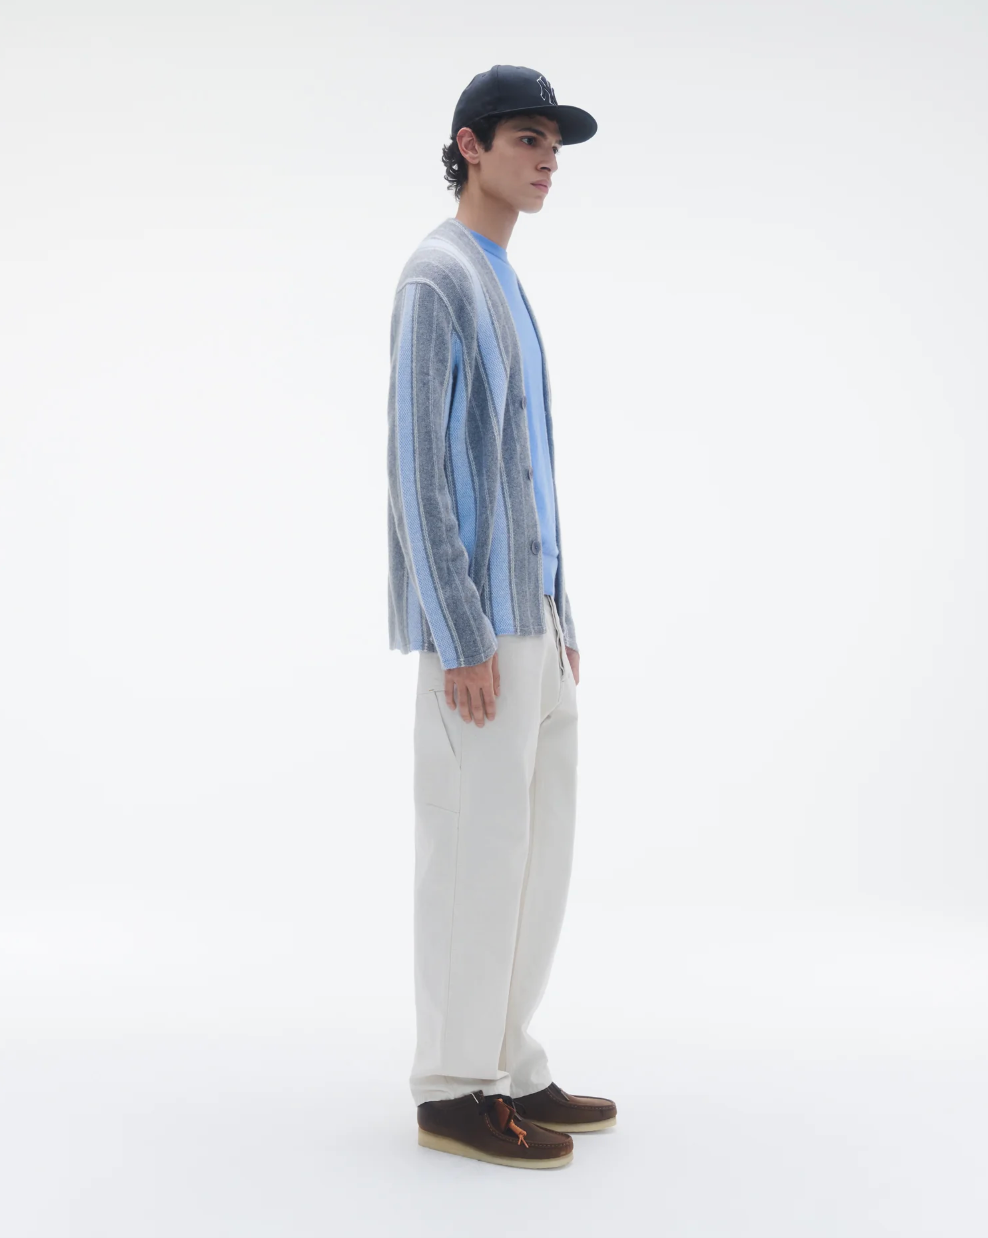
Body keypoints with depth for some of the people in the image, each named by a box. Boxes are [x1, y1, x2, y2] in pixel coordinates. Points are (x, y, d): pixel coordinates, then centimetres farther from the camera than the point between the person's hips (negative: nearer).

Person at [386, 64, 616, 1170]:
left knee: (536, 838, 9)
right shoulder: (436, 279, -9)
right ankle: (455, 1090, 3)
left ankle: (504, 1067, 17)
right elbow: (416, 466, -16)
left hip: (526, 614, 10)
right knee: (477, 844, -6)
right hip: (473, 621, -10)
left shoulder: (503, 293, 23)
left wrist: (556, 620, 20)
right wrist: (464, 640, -21)